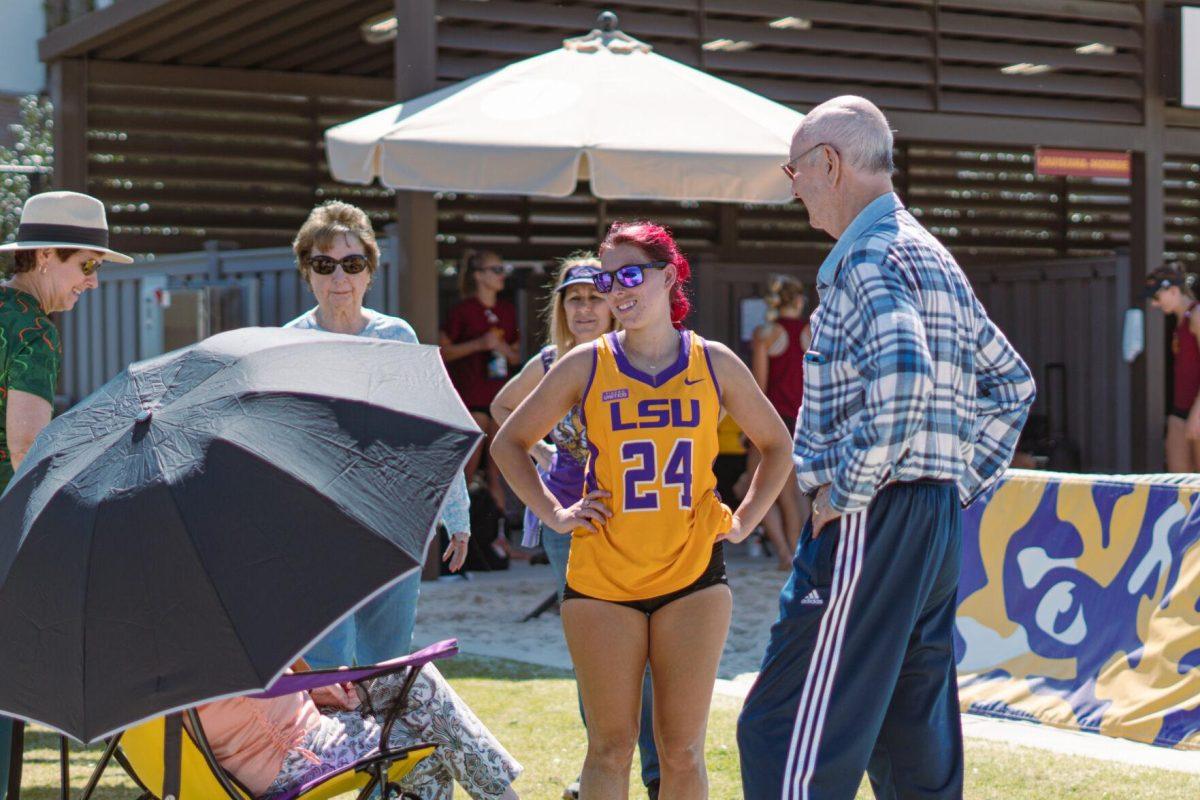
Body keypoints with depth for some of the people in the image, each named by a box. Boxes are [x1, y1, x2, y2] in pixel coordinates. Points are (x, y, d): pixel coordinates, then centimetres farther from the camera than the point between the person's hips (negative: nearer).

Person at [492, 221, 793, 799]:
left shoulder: (715, 364, 4)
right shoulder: (585, 366, 1)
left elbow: (776, 445, 18)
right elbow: (509, 443, 12)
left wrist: (744, 521, 8)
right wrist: (554, 513, 2)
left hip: (693, 577, 1)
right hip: (601, 578, 0)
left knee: (682, 750, 3)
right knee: (610, 748, 2)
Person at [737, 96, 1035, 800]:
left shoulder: (867, 258, -11)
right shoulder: (935, 258, 20)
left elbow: (904, 377, -28)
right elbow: (1012, 383, 25)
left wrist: (844, 490, -19)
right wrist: (963, 484, 20)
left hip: (872, 523, -10)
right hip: (939, 521, 10)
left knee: (785, 735, -10)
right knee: (916, 742, 13)